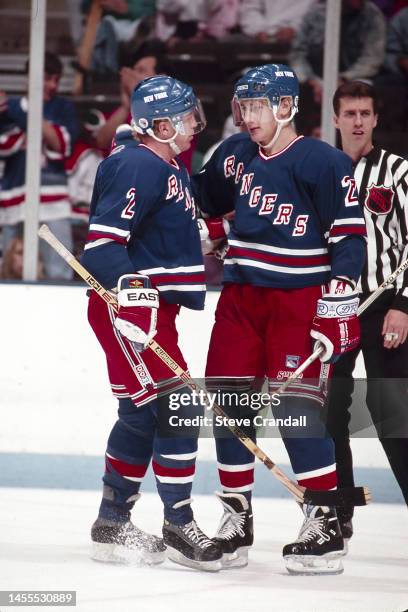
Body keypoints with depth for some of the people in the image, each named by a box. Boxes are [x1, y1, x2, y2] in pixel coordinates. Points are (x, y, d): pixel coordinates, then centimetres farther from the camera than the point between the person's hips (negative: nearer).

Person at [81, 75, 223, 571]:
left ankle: (112, 522, 22)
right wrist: (127, 284, -37)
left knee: (142, 414, 15)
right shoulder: (139, 167, -16)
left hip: (154, 304, 11)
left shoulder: (171, 168, 16)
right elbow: (103, 238, -25)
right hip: (127, 303, -11)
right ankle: (178, 527, -7)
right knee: (175, 409, -12)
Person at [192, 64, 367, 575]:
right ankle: (236, 520, 14)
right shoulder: (235, 155, 9)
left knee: (295, 406, -13)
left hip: (300, 298, -6)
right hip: (240, 296, 6)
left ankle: (325, 523, -6)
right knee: (228, 403, 4)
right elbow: (207, 204, 28)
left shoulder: (324, 163, -9)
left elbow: (349, 234, -11)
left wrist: (339, 298, -16)